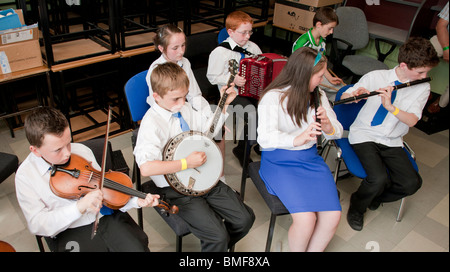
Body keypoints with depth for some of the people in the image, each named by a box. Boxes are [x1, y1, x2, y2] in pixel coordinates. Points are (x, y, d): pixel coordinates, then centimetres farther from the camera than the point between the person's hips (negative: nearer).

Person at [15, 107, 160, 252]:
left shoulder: (82, 150, 2)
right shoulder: (25, 175, -6)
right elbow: (36, 224, -11)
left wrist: (137, 201, -10)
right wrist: (80, 206, -26)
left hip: (107, 218, 2)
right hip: (70, 234, -1)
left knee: (139, 247, -18)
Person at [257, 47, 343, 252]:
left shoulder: (318, 95, 9)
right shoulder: (272, 97, -11)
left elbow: (337, 132, 8)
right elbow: (265, 137, -24)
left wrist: (328, 125, -15)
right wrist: (297, 139, -40)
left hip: (310, 158, 6)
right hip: (279, 161, -5)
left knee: (333, 216, -14)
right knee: (306, 219, -22)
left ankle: (313, 249, 12)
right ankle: (296, 249, 8)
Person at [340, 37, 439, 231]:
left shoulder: (422, 88, -1)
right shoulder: (376, 77, -8)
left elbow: (412, 121, -13)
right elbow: (344, 97, -4)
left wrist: (390, 106, -30)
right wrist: (355, 94, -28)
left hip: (392, 141, 4)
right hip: (365, 135, -3)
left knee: (412, 183, -16)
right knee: (379, 179, -26)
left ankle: (377, 196, 16)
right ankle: (357, 207, 6)